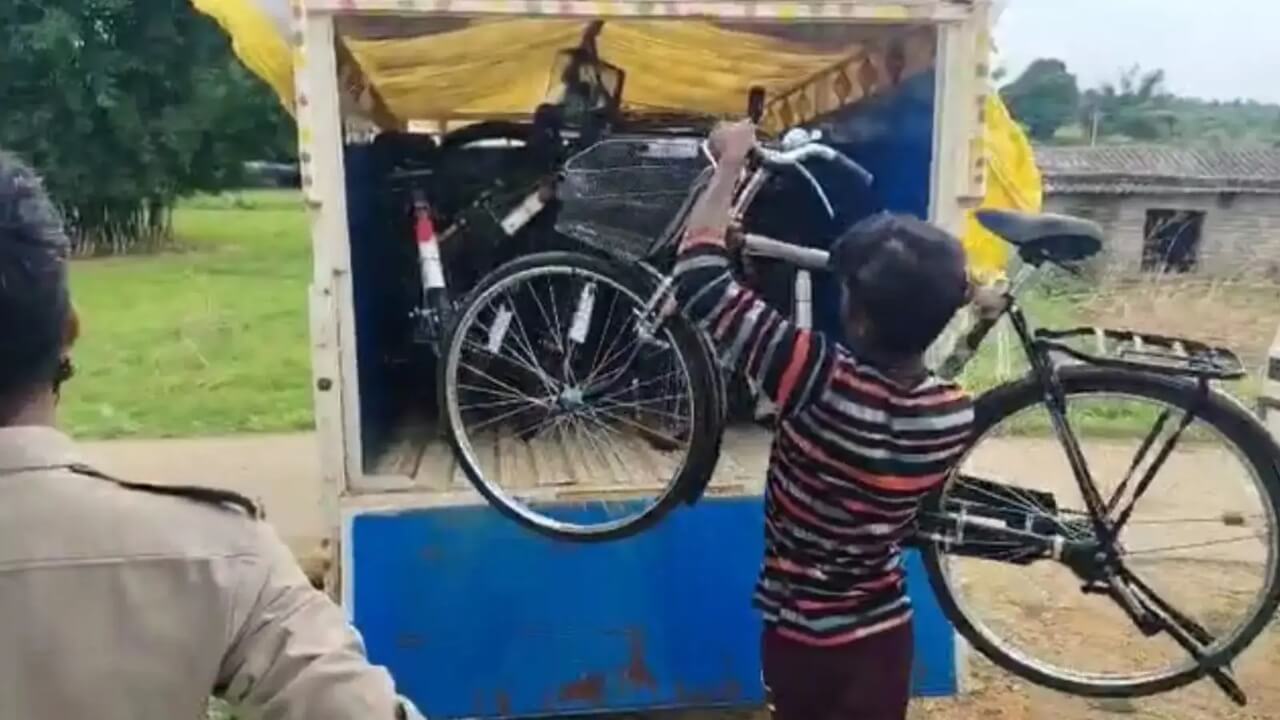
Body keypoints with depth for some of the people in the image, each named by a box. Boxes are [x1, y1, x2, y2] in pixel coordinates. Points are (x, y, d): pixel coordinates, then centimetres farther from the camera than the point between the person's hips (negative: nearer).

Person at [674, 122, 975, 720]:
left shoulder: (820, 379, -31)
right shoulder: (955, 416, -16)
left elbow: (698, 278, -26)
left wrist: (730, 162, -14)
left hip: (801, 638, -3)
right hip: (884, 635, 4)